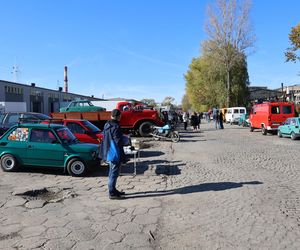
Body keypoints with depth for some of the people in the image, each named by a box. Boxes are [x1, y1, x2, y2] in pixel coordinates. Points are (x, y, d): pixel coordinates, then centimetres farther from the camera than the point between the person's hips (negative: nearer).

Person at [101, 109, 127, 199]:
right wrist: (123, 157, -13)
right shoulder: (116, 127, -19)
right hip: (115, 154, -9)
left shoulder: (106, 125, 8)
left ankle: (113, 190, 30)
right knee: (114, 174, -1)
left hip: (108, 153, 9)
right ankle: (112, 193, 6)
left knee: (112, 173, 19)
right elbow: (118, 143, -19)